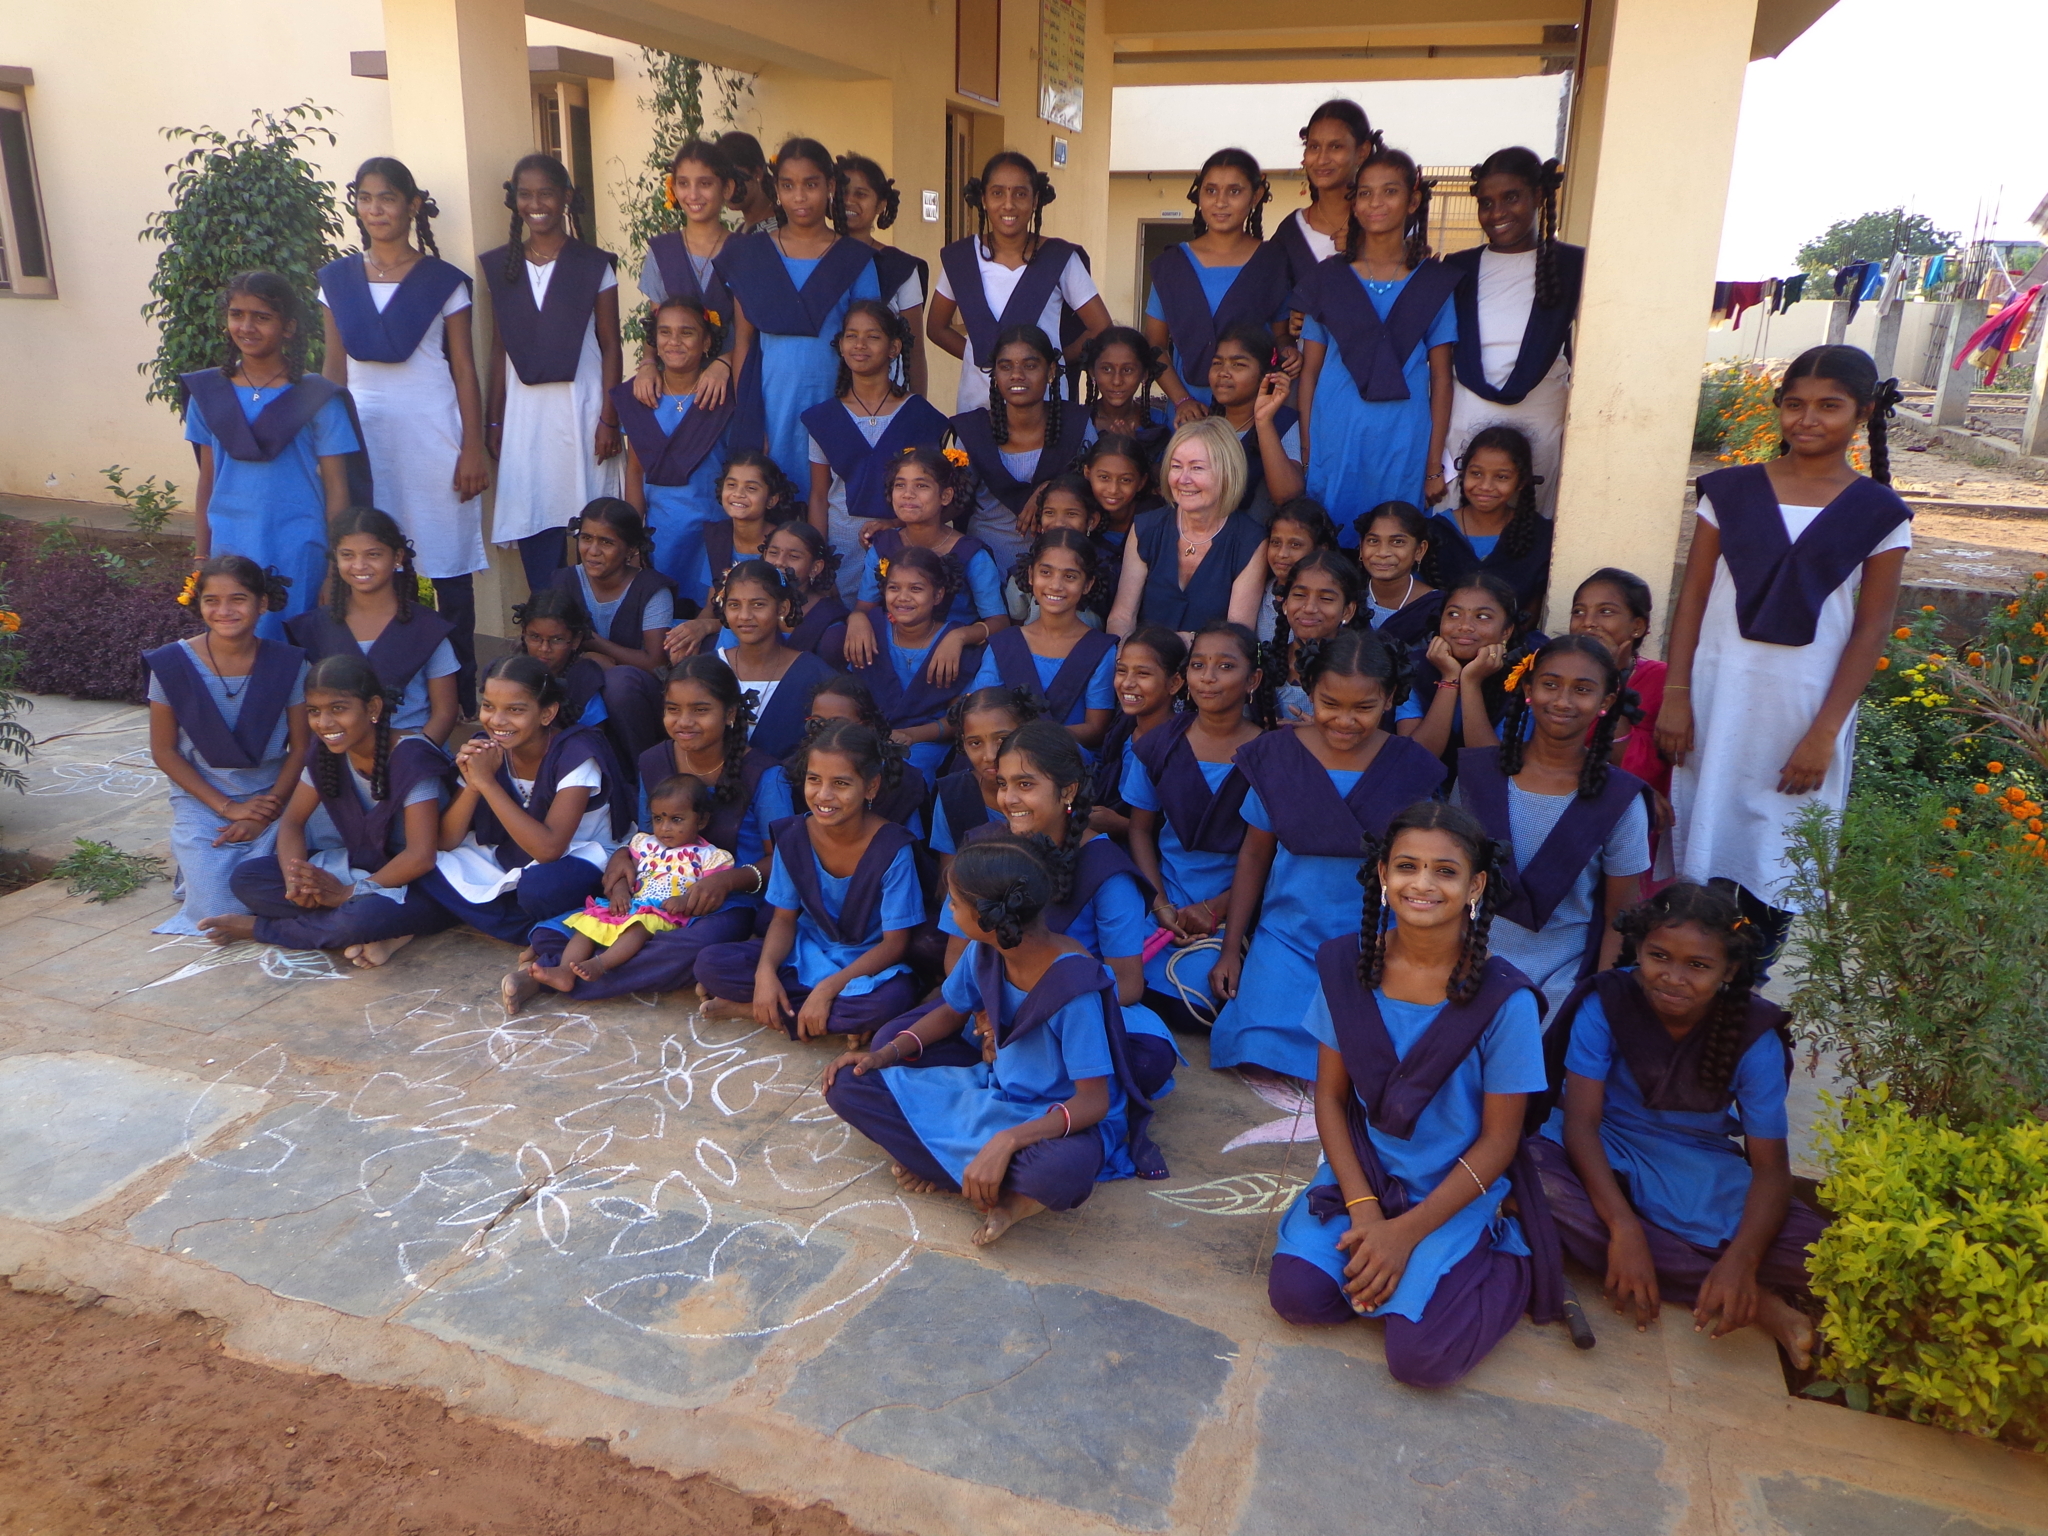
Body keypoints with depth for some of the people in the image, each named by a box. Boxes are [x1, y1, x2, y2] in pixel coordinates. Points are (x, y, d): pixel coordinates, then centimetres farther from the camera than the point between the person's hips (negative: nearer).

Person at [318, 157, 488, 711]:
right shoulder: (337, 280, 10)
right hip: (363, 432, 3)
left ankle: (461, 697, 7)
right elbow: (333, 366, 13)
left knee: (449, 569, 0)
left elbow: (465, 370, 0)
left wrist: (473, 448, -5)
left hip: (433, 431, -3)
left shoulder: (443, 281, 1)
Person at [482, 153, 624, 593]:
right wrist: (493, 421, 7)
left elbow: (610, 345, 0)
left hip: (580, 405, -2)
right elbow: (499, 348, 11)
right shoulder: (500, 266, 10)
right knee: (532, 525, 0)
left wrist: (609, 417, -7)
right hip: (523, 411, 3)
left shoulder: (594, 265, 2)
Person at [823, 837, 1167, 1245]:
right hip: (992, 1087, 7)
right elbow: (952, 1012, 12)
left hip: (1064, 1116, -7)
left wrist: (1007, 1140, -40)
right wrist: (885, 1054, -4)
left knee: (1065, 1167, -45)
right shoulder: (984, 953, -8)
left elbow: (1095, 1101, -28)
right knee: (848, 1085, -6)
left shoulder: (1073, 986, -28)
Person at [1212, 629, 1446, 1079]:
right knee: (1261, 1046, -18)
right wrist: (1230, 948, 4)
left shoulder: (1411, 769, -4)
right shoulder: (1278, 756, -2)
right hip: (1288, 936, 1)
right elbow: (1254, 854, 5)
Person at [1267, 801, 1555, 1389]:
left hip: (1457, 1190, -3)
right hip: (1363, 1170, 3)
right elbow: (1330, 1096, -2)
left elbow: (1498, 1141, -10)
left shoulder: (1503, 998, -18)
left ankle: (1514, 1265, 8)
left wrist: (1407, 1231, -15)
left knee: (1421, 1357, -18)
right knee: (1297, 1294, -18)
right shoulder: (1347, 964, -9)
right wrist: (1364, 1210, -13)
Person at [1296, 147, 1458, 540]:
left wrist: (1435, 467, 0)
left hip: (1403, 447, 0)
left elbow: (1440, 378, 5)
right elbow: (1309, 371, 7)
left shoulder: (1434, 283, 5)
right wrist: (1305, 455, 0)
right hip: (1334, 442, 0)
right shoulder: (1329, 279, 7)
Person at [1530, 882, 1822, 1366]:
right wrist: (1623, 1227, -36)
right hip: (1604, 1159, 1)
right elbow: (1581, 1120, -21)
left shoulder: (1755, 1035, -12)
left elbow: (1771, 1164, -15)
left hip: (1702, 1177, 0)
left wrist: (1742, 1259, -33)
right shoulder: (1605, 1003, -16)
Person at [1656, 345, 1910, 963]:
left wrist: (1825, 732, -8)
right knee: (1701, 839, 7)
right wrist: (1675, 696, -4)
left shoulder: (1879, 514, -1)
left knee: (1778, 861, 6)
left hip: (1806, 704, -1)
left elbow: (1870, 629, -2)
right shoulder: (1730, 491, 1)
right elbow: (1692, 597, 1)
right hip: (1718, 691, 1)